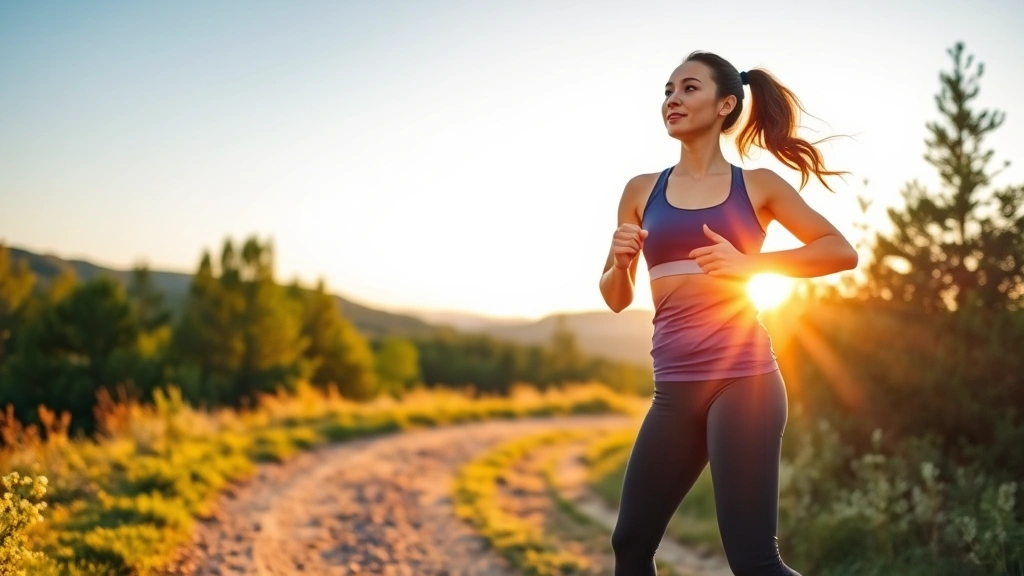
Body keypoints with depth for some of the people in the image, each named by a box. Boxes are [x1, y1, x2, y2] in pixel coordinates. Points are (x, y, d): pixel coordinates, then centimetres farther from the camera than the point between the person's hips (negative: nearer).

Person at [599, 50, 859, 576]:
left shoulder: (757, 186, 3)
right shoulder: (641, 191, 10)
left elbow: (842, 252, 3)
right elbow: (617, 298, 15)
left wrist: (751, 264, -10)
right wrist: (619, 261, -7)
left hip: (742, 378, -4)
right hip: (675, 389, 4)